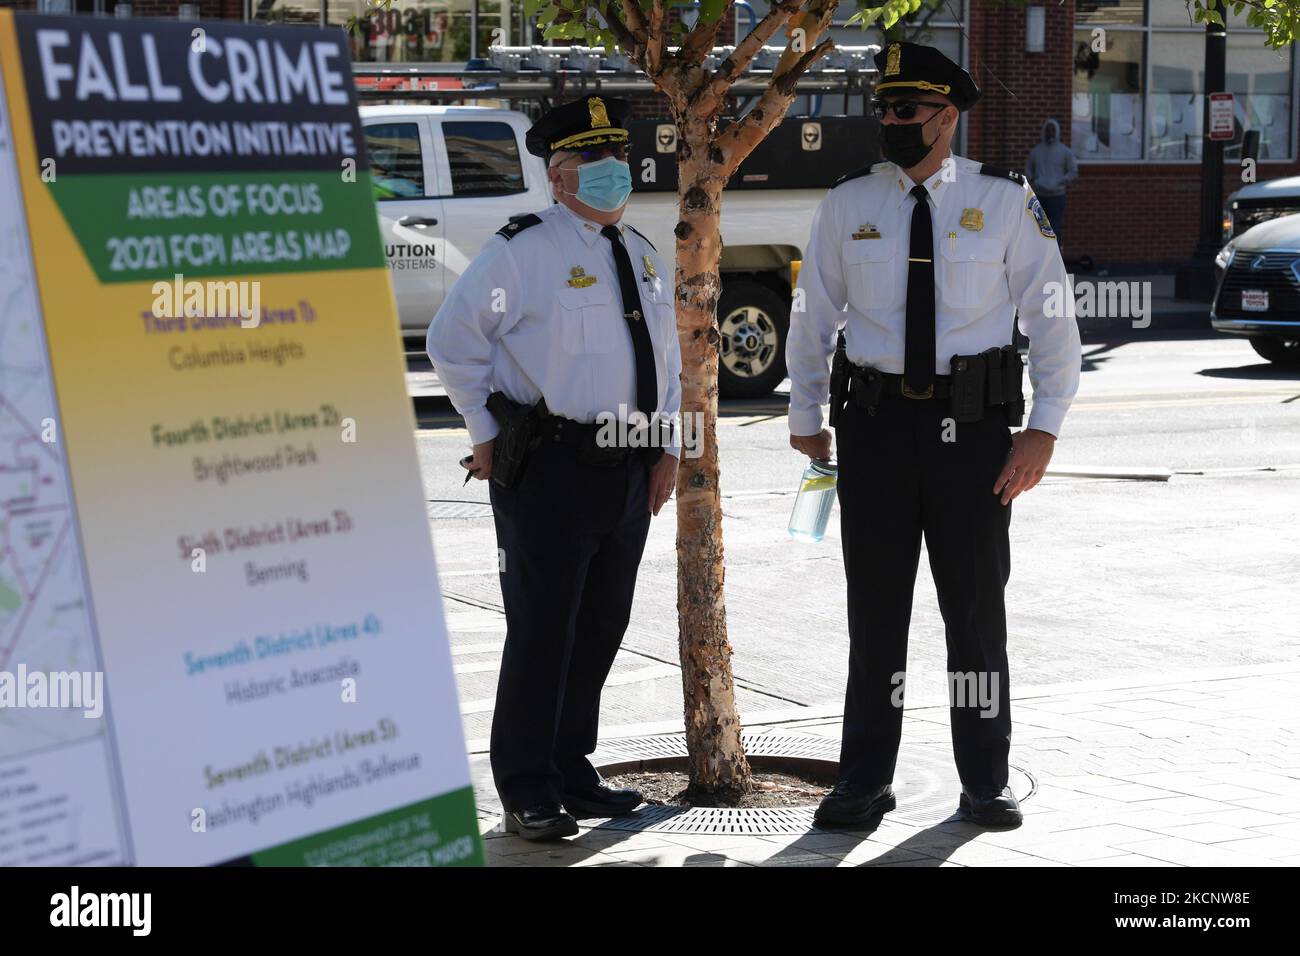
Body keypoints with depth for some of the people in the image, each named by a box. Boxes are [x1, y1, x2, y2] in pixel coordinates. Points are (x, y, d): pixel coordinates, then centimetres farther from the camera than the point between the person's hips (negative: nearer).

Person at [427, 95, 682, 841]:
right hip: (550, 465, -7)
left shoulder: (643, 255, 14)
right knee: (541, 631, -4)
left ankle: (572, 772, 27)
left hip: (629, 468, 7)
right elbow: (453, 340, -7)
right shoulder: (522, 251, -8)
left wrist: (669, 449, 13)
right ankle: (527, 791, 5)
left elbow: (668, 354, 22)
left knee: (601, 628, 14)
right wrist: (487, 436, -6)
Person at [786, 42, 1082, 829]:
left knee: (977, 604, 6)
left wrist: (1044, 431, -7)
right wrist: (806, 420, 9)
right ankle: (865, 784, 17)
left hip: (973, 423, -1)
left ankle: (986, 784, 18)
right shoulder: (848, 205, 5)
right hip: (876, 419, 1)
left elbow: (1054, 318, 1)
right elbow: (813, 321, 13)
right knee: (875, 608, 6)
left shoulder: (1004, 201, 0)